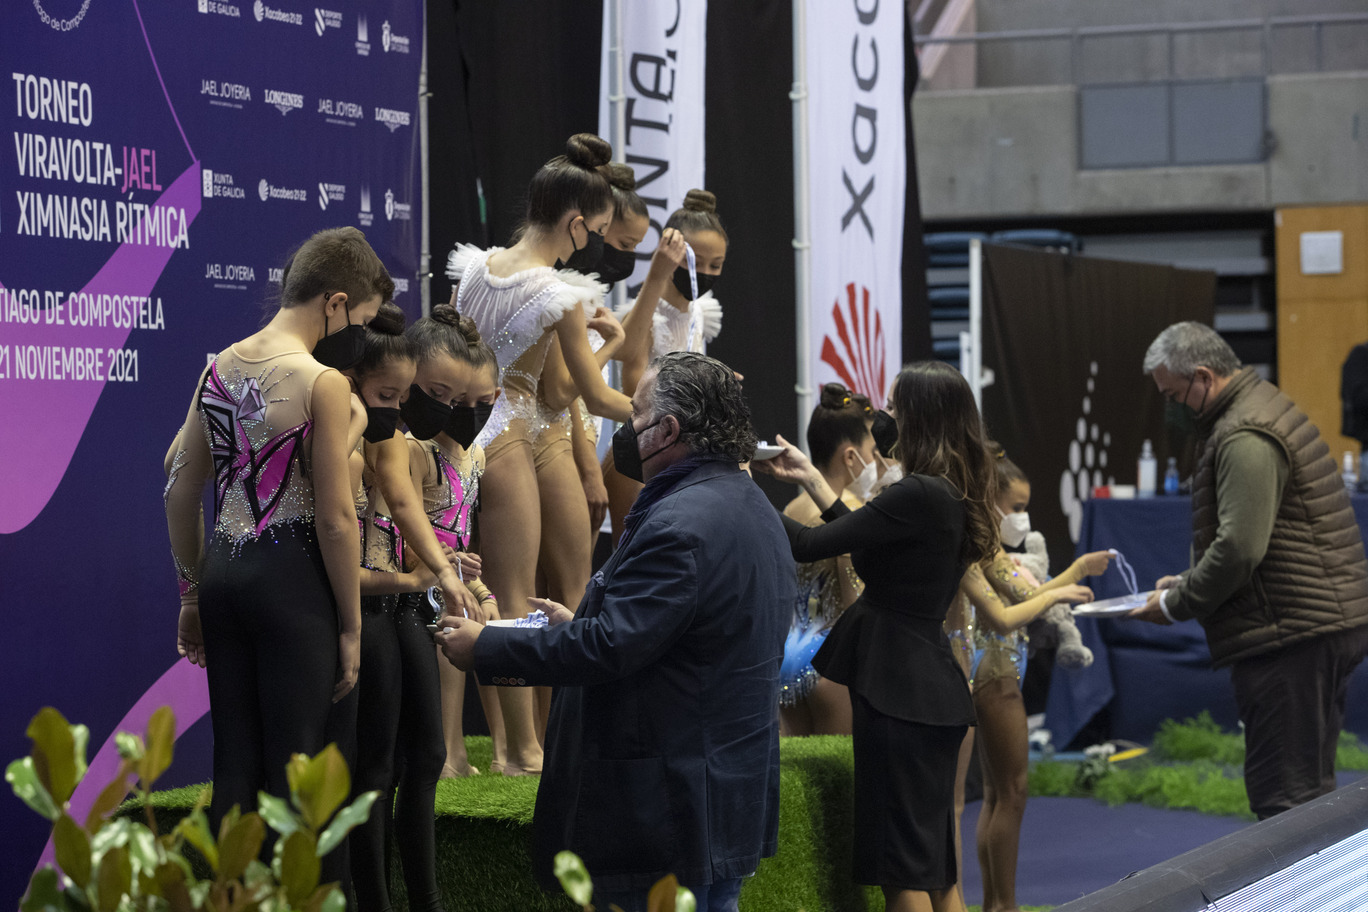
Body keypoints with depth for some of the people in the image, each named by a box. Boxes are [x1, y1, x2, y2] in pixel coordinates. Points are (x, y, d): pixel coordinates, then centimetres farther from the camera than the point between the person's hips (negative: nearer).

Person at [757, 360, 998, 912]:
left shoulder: (918, 495, -19)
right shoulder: (951, 495, 10)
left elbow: (809, 546, -18)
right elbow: (867, 549, 21)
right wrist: (809, 478, 23)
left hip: (899, 686, -10)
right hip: (932, 685, 10)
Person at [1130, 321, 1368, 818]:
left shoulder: (1246, 438, -16)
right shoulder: (1267, 405, 18)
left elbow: (1240, 548, -22)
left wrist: (1176, 603, -10)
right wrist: (1187, 582, 15)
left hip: (1292, 637, -11)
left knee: (1284, 798, -9)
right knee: (1308, 789, 14)